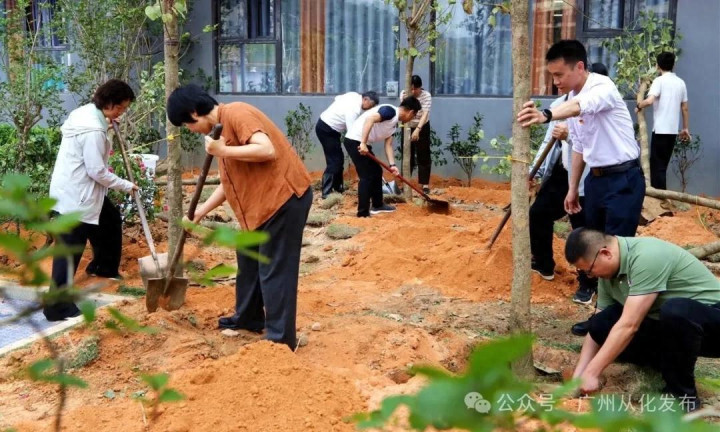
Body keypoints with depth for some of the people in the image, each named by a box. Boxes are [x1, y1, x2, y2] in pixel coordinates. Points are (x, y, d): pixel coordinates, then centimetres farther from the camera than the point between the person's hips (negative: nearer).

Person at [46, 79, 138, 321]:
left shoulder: (87, 113, 5)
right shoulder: (93, 130, -25)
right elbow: (97, 171, -23)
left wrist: (108, 126, 10)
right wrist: (126, 186, -9)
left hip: (80, 190, 11)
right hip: (74, 196, -11)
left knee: (111, 220, 27)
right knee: (70, 250, -6)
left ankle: (103, 267, 44)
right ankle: (57, 307, 0)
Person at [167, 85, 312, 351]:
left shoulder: (236, 114, -15)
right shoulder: (221, 127, 15)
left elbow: (267, 150, -29)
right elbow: (230, 182, 20)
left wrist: (223, 151, -23)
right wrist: (202, 211, 19)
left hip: (284, 197, -10)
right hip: (262, 202, 11)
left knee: (275, 269, -5)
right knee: (249, 260, 22)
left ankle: (280, 339, 3)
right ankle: (248, 318, 38)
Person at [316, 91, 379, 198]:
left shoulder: (354, 95, 0)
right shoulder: (354, 109, -27)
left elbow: (338, 98, 16)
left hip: (329, 127, 10)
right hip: (325, 129, -10)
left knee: (339, 158, 14)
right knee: (334, 161, -12)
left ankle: (338, 186, 25)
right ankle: (327, 192, -12)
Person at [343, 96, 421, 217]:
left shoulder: (394, 122, 16)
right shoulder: (391, 111, -14)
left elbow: (388, 144, 16)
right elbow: (369, 119, -27)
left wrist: (392, 165, 7)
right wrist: (363, 143, -29)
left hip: (363, 143, 10)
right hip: (355, 141, -10)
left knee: (376, 171, 19)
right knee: (366, 176, -8)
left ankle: (378, 205, 32)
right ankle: (363, 213, -3)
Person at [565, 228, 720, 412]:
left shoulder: (646, 257, -29)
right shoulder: (609, 272, -2)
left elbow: (629, 326, -32)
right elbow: (596, 327, 1)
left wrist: (592, 373, -28)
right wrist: (577, 377, -7)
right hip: (668, 323, 8)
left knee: (674, 311, -39)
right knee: (603, 325, -10)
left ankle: (683, 394, -17)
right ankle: (672, 365, 7)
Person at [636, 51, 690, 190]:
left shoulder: (659, 80, -8)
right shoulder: (681, 82, 12)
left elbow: (650, 100, -23)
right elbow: (685, 108, 14)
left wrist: (639, 106, -3)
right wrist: (686, 129, 21)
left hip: (661, 129, -6)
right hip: (673, 130, 6)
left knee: (657, 164, -2)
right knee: (662, 164, 15)